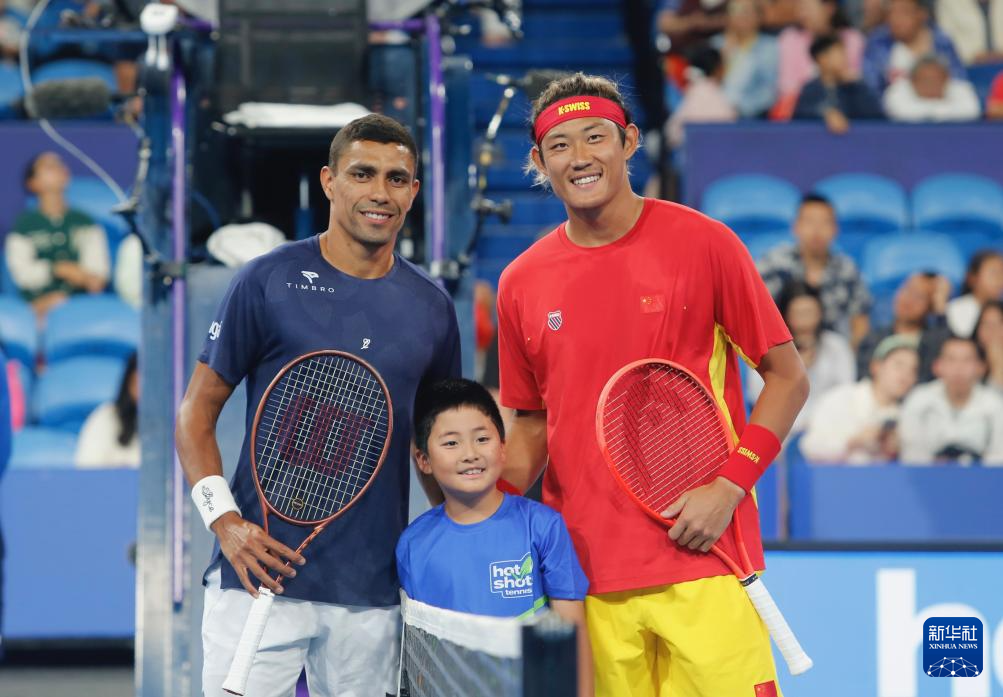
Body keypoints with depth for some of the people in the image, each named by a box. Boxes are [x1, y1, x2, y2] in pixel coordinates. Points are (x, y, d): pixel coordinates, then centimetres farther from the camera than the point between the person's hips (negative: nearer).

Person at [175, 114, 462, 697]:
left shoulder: (432, 307, 9)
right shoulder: (268, 281, -1)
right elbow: (197, 412, 1)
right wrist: (224, 519, -12)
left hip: (373, 595, 3)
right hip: (263, 573, -3)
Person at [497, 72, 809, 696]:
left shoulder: (703, 244, -2)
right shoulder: (521, 283, 8)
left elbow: (788, 377, 2)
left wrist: (729, 487, -11)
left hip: (701, 561, -3)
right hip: (585, 577, 3)